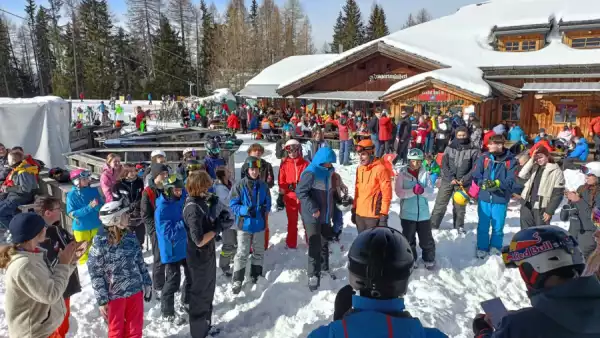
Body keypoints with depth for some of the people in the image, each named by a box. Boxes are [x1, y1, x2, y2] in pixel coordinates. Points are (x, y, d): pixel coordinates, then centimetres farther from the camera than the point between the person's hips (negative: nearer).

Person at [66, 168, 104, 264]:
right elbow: (71, 213, -18)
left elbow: (102, 206, -3)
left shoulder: (94, 191, -7)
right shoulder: (72, 195, -15)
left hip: (95, 225, 3)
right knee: (83, 251, 16)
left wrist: (96, 206, -26)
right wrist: (89, 207, -26)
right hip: (81, 228, -3)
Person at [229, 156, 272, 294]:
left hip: (259, 224, 4)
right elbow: (233, 205, -10)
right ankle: (237, 281, 12)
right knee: (242, 253, -1)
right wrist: (245, 210, -26)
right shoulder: (239, 185, -12)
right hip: (244, 225, -4)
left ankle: (255, 276, 33)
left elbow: (268, 203, 7)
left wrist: (265, 208, -16)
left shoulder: (263, 186, -1)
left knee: (258, 252, 16)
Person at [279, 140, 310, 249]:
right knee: (292, 221, 13)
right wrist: (284, 192, -5)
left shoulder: (305, 163, -1)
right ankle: (291, 243, 26)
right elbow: (281, 181, 1)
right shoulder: (284, 164, 0)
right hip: (290, 197, 1)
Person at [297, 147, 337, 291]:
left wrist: (332, 210, 18)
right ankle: (313, 275, 8)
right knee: (315, 245, -4)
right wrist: (313, 208, -25)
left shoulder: (328, 172, 7)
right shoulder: (311, 173, -19)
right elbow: (300, 192, -22)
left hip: (326, 215, 8)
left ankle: (324, 269, 34)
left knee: (324, 243, 18)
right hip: (312, 216, -7)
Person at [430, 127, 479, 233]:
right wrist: (451, 178, -12)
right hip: (448, 180, 1)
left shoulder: (473, 150, -2)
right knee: (440, 204, 0)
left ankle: (459, 226, 25)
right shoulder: (449, 148, 2)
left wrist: (464, 180, -14)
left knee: (460, 206, 9)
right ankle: (433, 224, 8)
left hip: (463, 182, -1)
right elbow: (444, 165, -1)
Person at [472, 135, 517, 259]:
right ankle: (482, 249, 25)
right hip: (484, 198, 2)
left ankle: (495, 249, 28)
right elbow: (476, 175, -3)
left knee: (498, 227, 9)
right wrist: (484, 184, -20)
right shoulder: (484, 158, 0)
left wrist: (497, 183, -25)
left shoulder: (511, 161, -6)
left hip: (501, 199, -1)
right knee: (483, 226, 11)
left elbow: (511, 181, -10)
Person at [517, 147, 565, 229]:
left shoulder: (556, 171, -8)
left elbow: (558, 194, -10)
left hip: (541, 208, -5)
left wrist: (549, 211, -13)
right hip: (527, 205, 5)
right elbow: (521, 175, -7)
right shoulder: (534, 167, 9)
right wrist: (532, 160, -9)